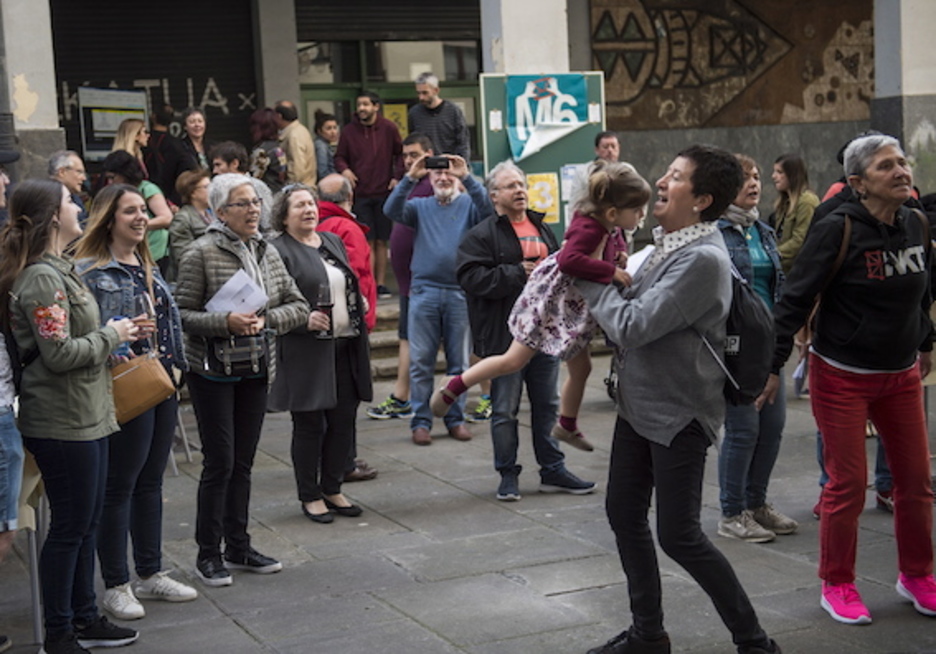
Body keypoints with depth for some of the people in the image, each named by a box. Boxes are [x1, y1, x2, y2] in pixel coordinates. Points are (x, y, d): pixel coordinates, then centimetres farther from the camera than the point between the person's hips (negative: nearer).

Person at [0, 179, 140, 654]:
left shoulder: (58, 270, 13)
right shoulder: (41, 279, -18)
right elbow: (60, 353, -22)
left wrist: (110, 333, 7)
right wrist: (111, 335, -10)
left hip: (85, 413, 10)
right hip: (62, 420, -10)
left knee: (86, 522, 16)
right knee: (70, 525, 0)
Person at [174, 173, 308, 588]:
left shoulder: (268, 253, 7)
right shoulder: (201, 254, -10)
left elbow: (298, 306, 8)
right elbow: (182, 313, -12)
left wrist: (267, 320, -9)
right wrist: (226, 323, -24)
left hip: (256, 370, 6)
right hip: (213, 371, -5)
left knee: (243, 463, 12)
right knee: (220, 463, -4)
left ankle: (238, 548, 22)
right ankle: (208, 554, 8)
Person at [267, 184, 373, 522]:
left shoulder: (333, 241, 15)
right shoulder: (278, 251, -8)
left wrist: (360, 305, 9)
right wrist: (304, 319, -24)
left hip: (346, 346, 7)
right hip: (306, 352, -7)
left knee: (343, 421, 10)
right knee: (309, 425, 3)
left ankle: (332, 490, 25)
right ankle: (310, 496, 15)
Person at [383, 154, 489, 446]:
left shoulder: (468, 204, 7)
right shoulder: (421, 206, 11)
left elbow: (486, 208, -15)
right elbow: (391, 210, -7)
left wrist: (467, 177, -25)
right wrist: (410, 178, -19)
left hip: (459, 293, -1)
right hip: (424, 292, 1)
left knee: (459, 362, 7)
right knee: (420, 362, 1)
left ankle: (456, 418, 15)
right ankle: (421, 420, 6)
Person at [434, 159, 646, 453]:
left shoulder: (604, 225, -3)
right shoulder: (588, 228, -29)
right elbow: (569, 260, -46)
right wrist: (611, 271, -40)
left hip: (572, 306, 9)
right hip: (550, 299, -9)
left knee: (581, 368, 16)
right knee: (513, 361, -2)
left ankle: (567, 426, 37)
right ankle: (453, 388, 12)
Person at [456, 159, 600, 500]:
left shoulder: (542, 229, 15)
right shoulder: (481, 235, -7)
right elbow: (473, 278, -19)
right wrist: (519, 273, -19)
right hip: (504, 335, -6)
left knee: (547, 405, 13)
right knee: (505, 410, 2)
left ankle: (552, 470, 24)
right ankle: (508, 475, 14)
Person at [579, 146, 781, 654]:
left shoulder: (702, 259, -23)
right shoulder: (668, 244, 7)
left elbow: (632, 327, -24)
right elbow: (636, 304, 16)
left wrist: (590, 278, -11)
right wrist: (606, 280, -1)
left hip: (679, 415, -9)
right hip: (640, 404, 9)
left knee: (678, 535, -3)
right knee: (625, 516, 14)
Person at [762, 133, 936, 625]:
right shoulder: (837, 229, -17)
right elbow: (796, 299, -15)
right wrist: (773, 364, -17)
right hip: (842, 377, -5)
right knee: (848, 484, 0)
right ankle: (837, 585, 18)